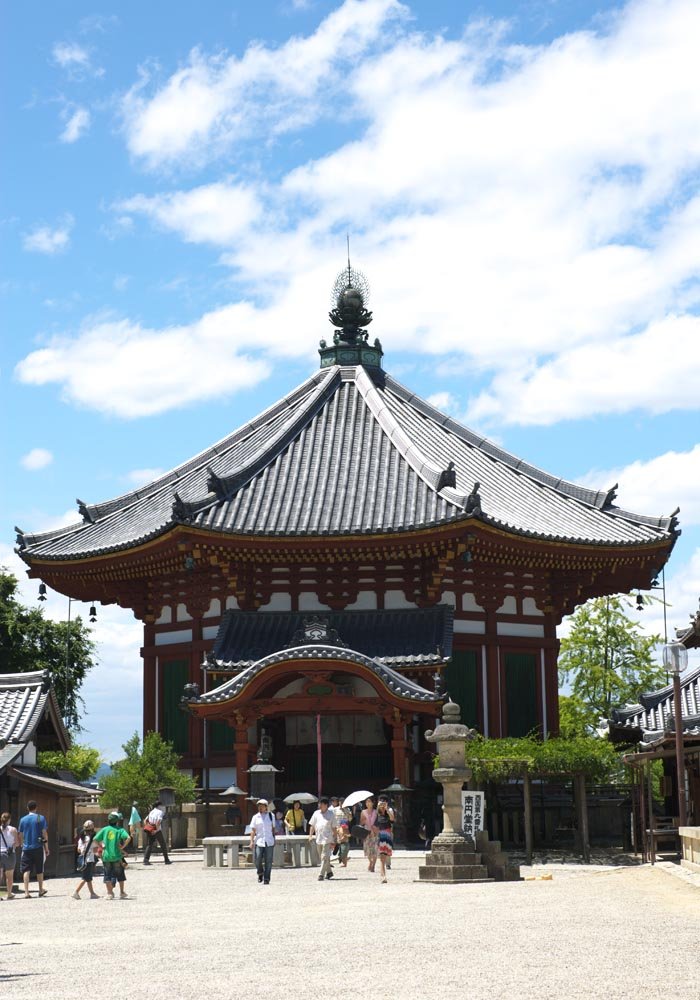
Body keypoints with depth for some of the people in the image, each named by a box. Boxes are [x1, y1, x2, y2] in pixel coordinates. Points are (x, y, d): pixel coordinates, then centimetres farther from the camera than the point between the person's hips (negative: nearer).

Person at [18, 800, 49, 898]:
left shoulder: (23, 819, 2)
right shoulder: (41, 818, -1)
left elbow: (20, 835, 6)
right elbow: (44, 833, -3)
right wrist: (46, 848, 3)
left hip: (26, 848, 0)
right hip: (38, 848, 0)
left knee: (26, 870, -1)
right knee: (39, 870, 13)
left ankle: (26, 892, -13)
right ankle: (41, 890, 25)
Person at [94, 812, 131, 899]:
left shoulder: (105, 829, 3)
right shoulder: (120, 830, -4)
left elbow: (95, 839, -2)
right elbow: (128, 838, -19)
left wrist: (101, 846, 5)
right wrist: (123, 847, -9)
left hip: (106, 855, 2)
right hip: (116, 856, -1)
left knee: (107, 874, 10)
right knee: (120, 874, 13)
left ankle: (109, 893, 7)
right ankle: (122, 893, 18)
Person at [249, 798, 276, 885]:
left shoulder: (270, 816, 8)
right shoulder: (255, 817, 5)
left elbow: (273, 828, 14)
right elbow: (253, 830, 1)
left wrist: (274, 840, 11)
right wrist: (251, 841, -8)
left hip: (269, 842, 1)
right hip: (259, 841, -1)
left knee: (268, 861, -1)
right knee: (258, 860, -7)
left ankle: (266, 879, 5)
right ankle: (260, 873, 20)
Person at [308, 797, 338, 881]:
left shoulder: (331, 814, -2)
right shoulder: (316, 813, 9)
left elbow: (334, 828, -1)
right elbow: (312, 825, 15)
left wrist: (333, 841, -5)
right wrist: (310, 835, 2)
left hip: (327, 839, -5)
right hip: (318, 839, 5)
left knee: (324, 857, -11)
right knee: (322, 857, 12)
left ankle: (322, 874, -11)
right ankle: (329, 872, 27)